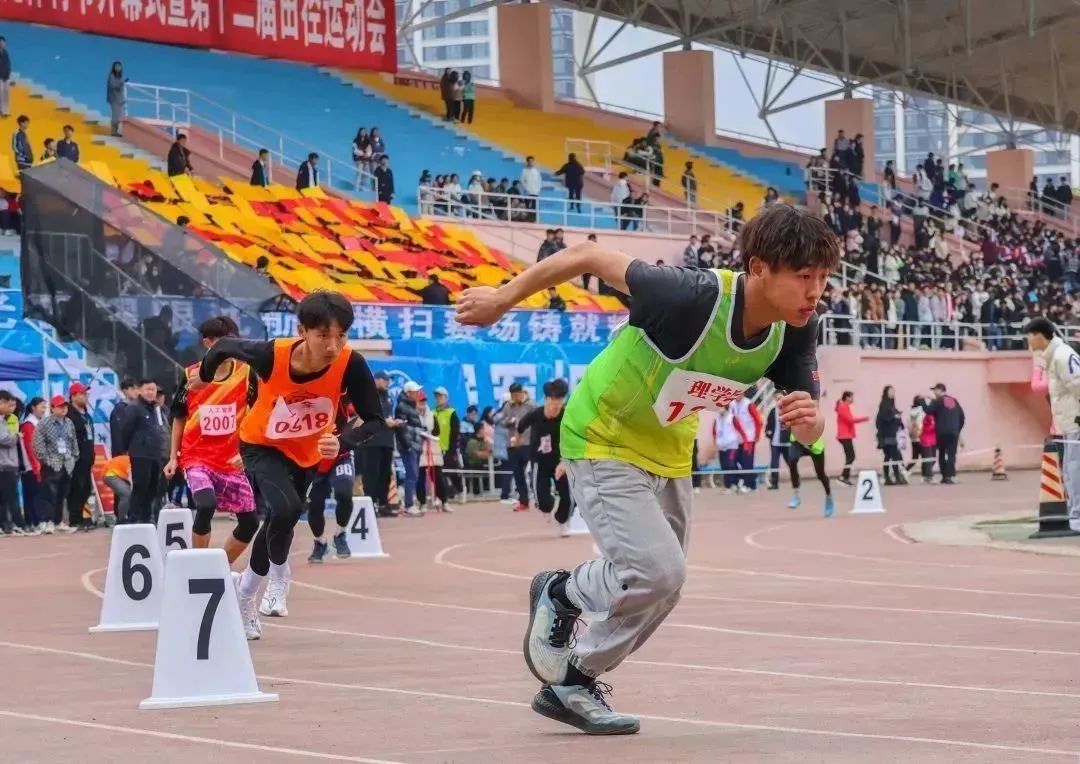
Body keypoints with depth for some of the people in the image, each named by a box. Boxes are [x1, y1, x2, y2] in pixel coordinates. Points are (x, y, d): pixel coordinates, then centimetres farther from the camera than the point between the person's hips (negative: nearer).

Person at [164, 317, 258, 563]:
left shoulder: (246, 373, -4)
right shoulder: (191, 375, -3)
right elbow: (179, 419, 9)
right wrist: (173, 458, 6)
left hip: (231, 460, 2)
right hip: (197, 457, -2)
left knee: (249, 522, 2)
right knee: (206, 505, -27)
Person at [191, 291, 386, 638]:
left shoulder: (351, 365, -32)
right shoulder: (272, 355, -34)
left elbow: (375, 421, -23)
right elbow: (225, 346, -14)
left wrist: (342, 442, -42)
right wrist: (204, 376, 6)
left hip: (306, 454, 3)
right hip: (262, 446, -3)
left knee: (277, 524, 18)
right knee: (286, 508, -28)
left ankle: (245, 596, 43)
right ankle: (278, 575, 2)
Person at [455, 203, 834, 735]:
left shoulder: (793, 333, -19)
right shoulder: (693, 297, -38)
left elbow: (809, 432, -10)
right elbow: (590, 257, -26)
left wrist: (807, 420, -36)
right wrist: (503, 297, -14)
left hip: (669, 451, 7)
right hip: (603, 440, -7)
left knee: (660, 586, 14)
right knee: (656, 571, -19)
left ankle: (572, 685, 35)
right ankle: (561, 594, 12)